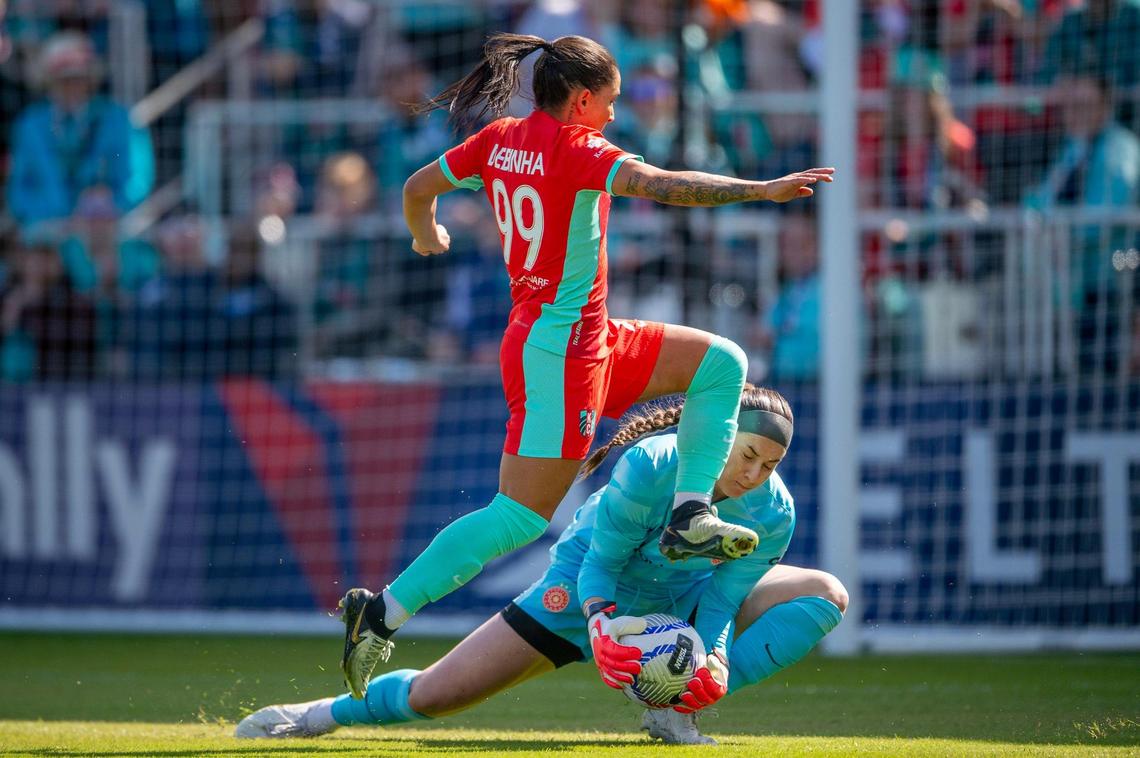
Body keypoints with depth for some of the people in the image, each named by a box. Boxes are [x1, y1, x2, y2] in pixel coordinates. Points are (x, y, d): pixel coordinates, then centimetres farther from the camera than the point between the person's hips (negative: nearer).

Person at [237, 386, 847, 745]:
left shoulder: (773, 513, -21)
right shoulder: (650, 465, -33)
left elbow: (719, 601, -18)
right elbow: (600, 562, -28)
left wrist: (714, 660, -38)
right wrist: (602, 628, -46)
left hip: (681, 600, 4)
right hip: (589, 588, -4)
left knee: (825, 595, -12)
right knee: (433, 695, -8)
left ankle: (682, 709, -20)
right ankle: (320, 715, 22)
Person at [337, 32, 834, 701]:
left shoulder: (500, 139, 8)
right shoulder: (574, 149, -17)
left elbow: (419, 186, 19)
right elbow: (662, 185, -29)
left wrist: (426, 237, 41)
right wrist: (761, 190, -31)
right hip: (559, 349, -10)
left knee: (721, 365, 11)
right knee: (523, 515, -9)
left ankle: (690, 517, 6)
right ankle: (384, 613, -8)